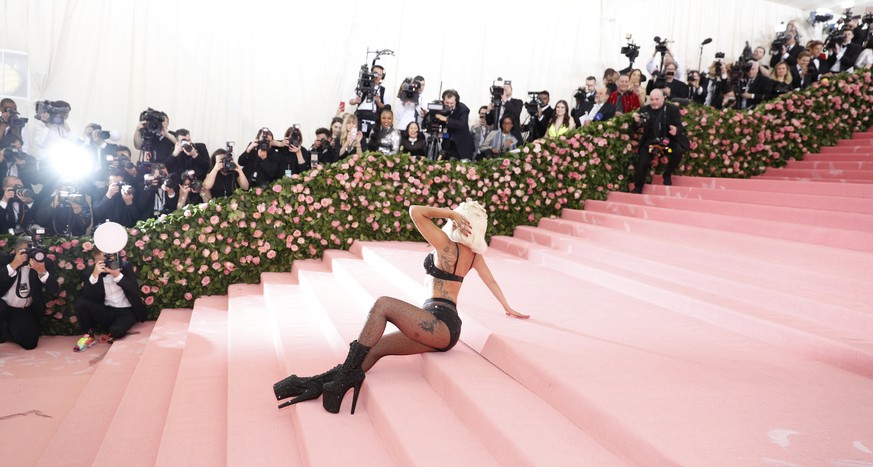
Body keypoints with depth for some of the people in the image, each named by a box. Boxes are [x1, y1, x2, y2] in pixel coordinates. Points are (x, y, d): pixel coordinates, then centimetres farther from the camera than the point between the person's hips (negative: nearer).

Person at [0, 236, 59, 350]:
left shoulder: (44, 262, -10)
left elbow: (54, 290, -18)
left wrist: (42, 272, -33)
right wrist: (13, 265, -32)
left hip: (26, 311, 2)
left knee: (30, 343, -8)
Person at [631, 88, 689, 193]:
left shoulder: (672, 109, -1)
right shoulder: (644, 110, 3)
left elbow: (679, 126, -7)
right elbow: (635, 128, 1)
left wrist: (676, 130, -33)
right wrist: (636, 121, -24)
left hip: (668, 141, -1)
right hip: (650, 142, 1)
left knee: (678, 151, -27)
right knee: (642, 162, -15)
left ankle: (667, 174, 0)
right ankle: (638, 188, 5)